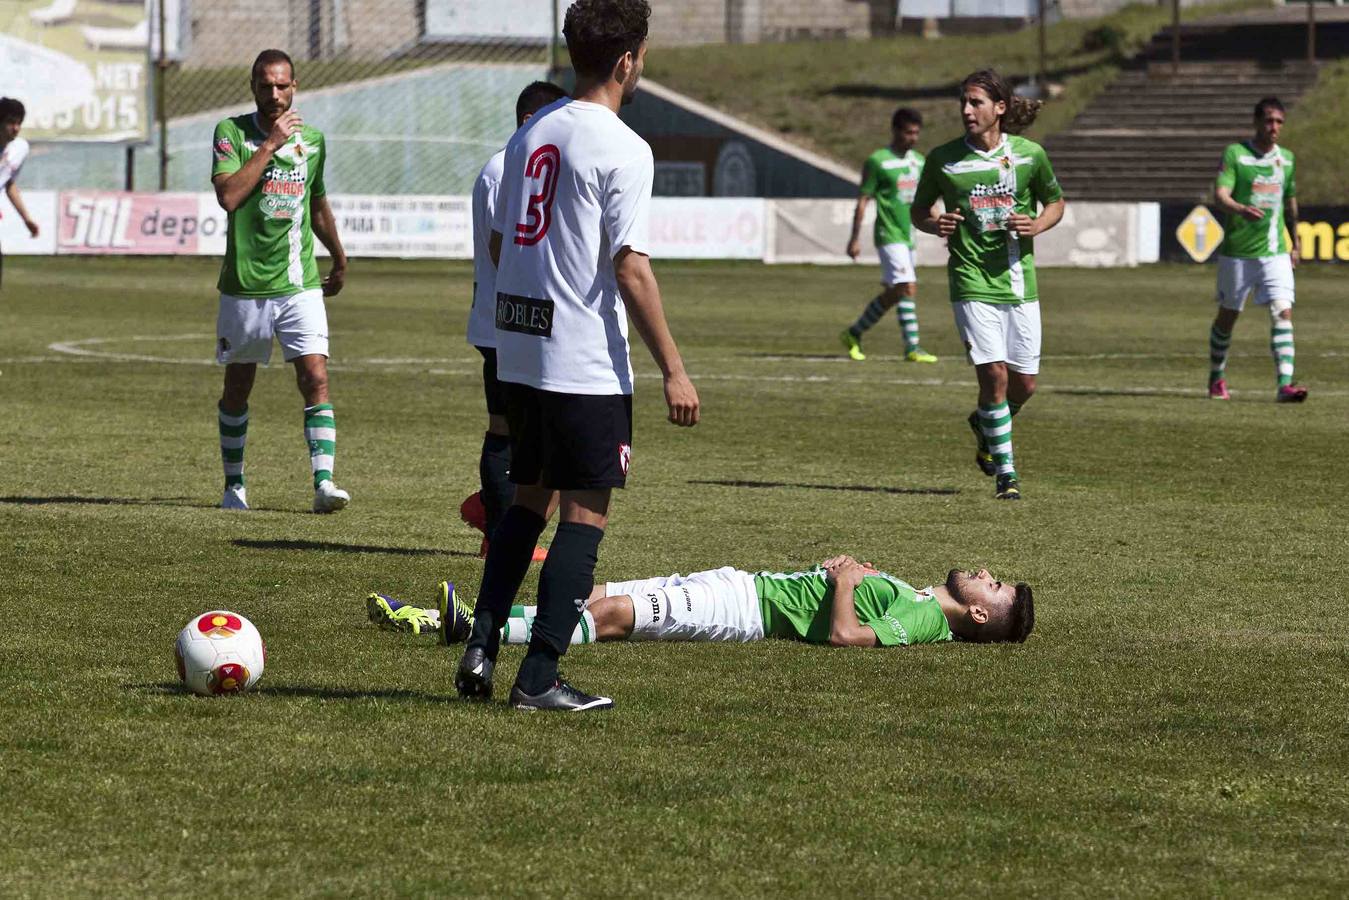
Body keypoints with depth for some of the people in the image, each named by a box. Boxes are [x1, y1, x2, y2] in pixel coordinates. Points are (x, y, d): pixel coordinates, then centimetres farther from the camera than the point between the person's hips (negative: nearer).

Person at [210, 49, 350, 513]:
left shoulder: (312, 140, 7)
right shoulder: (231, 133, -5)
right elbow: (229, 195, -21)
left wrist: (339, 259, 34)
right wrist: (271, 144, -20)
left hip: (300, 284, 2)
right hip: (244, 286, -2)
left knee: (316, 379, -12)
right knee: (238, 388, 10)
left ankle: (324, 481, -17)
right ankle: (234, 485, 24)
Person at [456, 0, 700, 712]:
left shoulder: (528, 134, 10)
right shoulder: (621, 150, -14)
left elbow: (497, 245, 16)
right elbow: (630, 267, -17)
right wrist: (673, 371, -14)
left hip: (517, 352, 8)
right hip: (587, 363, -7)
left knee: (528, 500, 19)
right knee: (585, 515, 0)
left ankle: (480, 648, 11)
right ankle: (540, 678, -3)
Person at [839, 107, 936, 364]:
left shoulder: (918, 160, 13)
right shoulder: (877, 161, -8)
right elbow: (863, 200, -6)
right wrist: (855, 239, -8)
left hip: (908, 235, 8)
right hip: (889, 235, -8)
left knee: (892, 293, 10)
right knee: (907, 287, -16)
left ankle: (854, 333, 24)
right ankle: (912, 347, -15)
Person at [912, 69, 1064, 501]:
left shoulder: (1029, 154, -1)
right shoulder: (943, 158, -3)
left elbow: (1055, 203, 13)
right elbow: (919, 209, 11)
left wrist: (1036, 225, -8)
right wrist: (934, 224, -11)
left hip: (1019, 282, 2)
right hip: (972, 283, -2)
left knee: (1024, 383, 5)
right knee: (994, 375, -13)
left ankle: (985, 424, 39)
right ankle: (1005, 472, -1)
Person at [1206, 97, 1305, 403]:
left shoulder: (1286, 158, 8)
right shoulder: (1235, 153, -7)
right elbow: (1220, 194, -19)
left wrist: (1295, 243, 25)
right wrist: (1241, 209, -39)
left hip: (1275, 252, 3)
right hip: (1237, 251, -3)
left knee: (1283, 312, -14)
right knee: (1228, 315, 11)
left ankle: (1285, 384, -21)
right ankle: (1217, 378, 31)